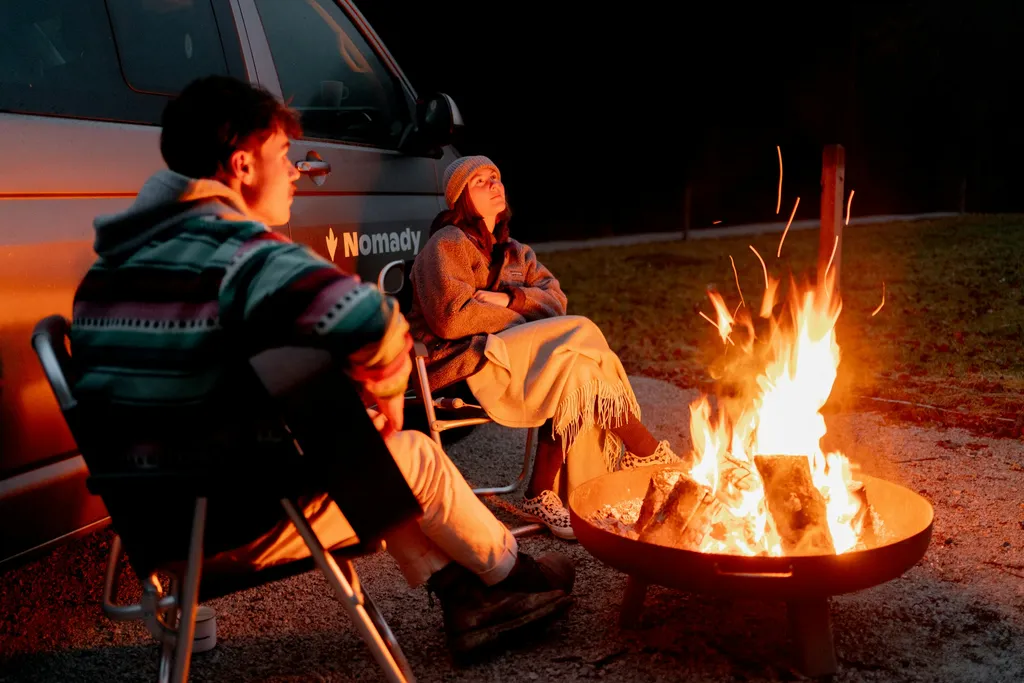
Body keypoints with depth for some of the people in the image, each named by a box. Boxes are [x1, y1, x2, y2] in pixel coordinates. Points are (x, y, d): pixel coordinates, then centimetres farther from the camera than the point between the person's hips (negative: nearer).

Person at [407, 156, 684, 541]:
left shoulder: (513, 252, 19)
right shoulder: (447, 245, -4)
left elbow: (555, 300, 7)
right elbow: (451, 318, -18)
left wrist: (508, 298, -13)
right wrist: (523, 317, -8)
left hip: (504, 354, 8)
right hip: (458, 364, -8)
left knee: (568, 378, -23)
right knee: (575, 339, -22)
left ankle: (543, 495, -20)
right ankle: (651, 455, -12)